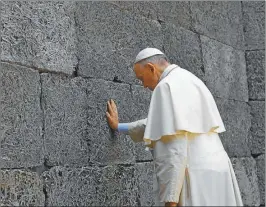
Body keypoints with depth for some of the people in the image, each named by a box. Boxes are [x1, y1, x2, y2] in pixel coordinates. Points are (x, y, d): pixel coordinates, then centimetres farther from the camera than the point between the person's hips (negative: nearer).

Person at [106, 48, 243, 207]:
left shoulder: (168, 86, -11)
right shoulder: (188, 80, 20)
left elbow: (175, 147, -20)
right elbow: (159, 124, 31)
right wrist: (119, 126, 41)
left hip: (196, 178, -9)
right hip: (213, 173, 10)